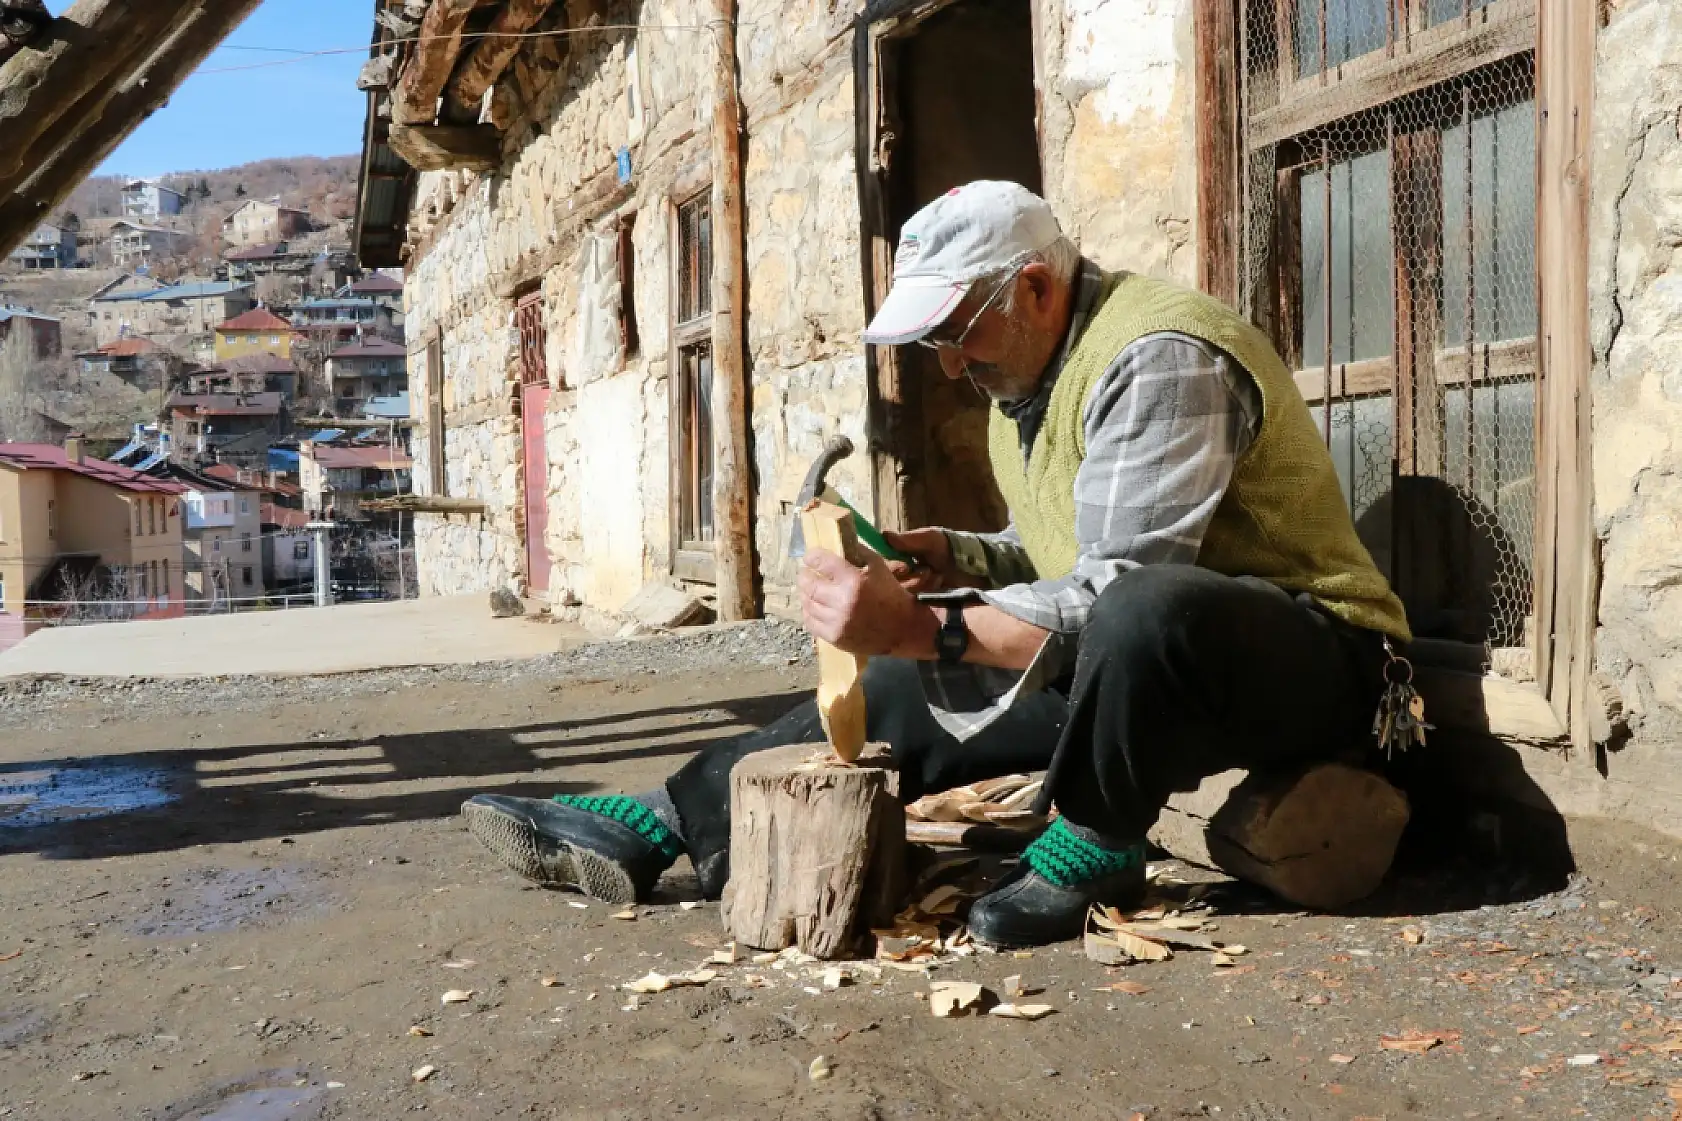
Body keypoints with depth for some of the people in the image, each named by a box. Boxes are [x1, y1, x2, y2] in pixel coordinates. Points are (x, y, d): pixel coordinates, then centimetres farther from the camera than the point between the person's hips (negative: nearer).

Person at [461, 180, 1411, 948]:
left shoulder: (1154, 359, -21)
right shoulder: (1026, 381, 10)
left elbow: (1118, 591, -29)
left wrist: (924, 627, -32)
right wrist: (952, 559, -2)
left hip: (1307, 650, -8)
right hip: (1132, 660, 9)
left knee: (1144, 617, -41)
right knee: (901, 694, 0)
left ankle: (1092, 852, -15)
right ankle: (658, 826, 5)